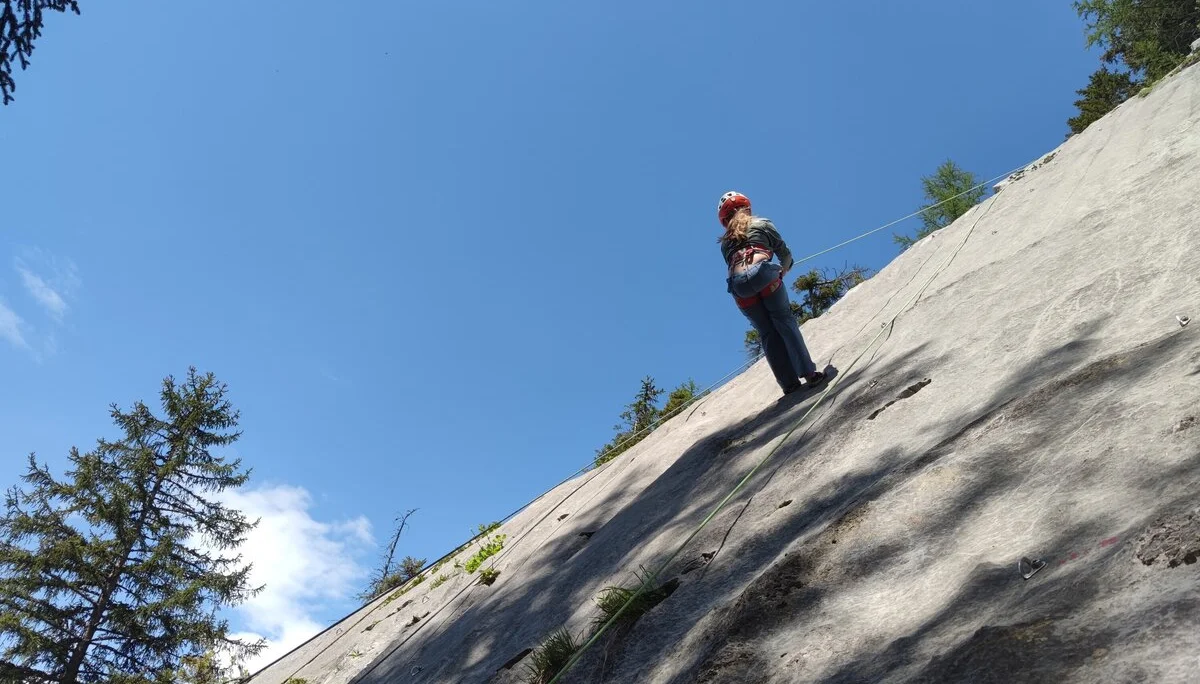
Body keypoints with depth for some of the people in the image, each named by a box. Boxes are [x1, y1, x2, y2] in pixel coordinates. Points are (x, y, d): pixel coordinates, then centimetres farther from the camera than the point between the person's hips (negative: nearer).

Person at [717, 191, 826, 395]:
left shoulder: (725, 242, 30)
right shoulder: (762, 224, 22)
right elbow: (785, 253, 21)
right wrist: (783, 270, 43)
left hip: (737, 284, 3)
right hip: (763, 273, -3)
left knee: (768, 334, 9)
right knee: (785, 323, 5)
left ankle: (789, 383, 2)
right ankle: (808, 373, -6)